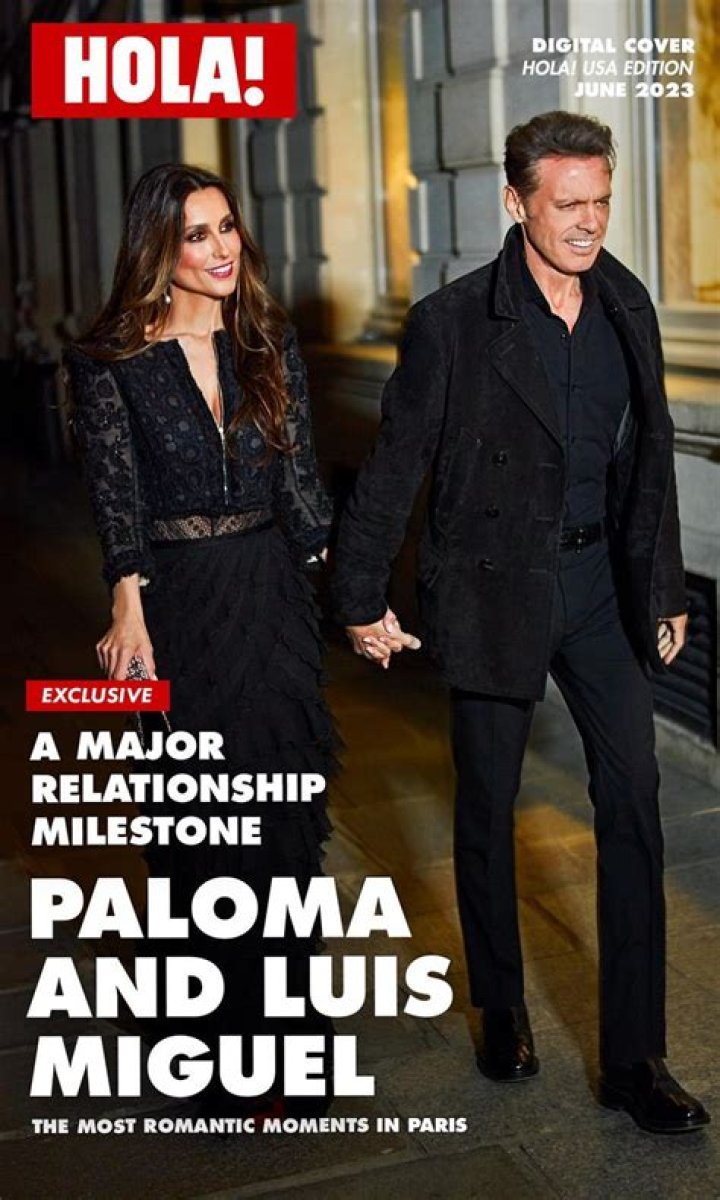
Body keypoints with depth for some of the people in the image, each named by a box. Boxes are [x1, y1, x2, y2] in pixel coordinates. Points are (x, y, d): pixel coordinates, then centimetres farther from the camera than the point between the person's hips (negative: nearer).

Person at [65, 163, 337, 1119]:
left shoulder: (270, 342, 5)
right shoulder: (112, 361, -5)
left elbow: (300, 472, 7)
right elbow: (117, 496, -11)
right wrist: (129, 608, -23)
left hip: (275, 591, 3)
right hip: (181, 600, -3)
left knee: (285, 805, 8)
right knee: (205, 814, 5)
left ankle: (282, 1012, 26)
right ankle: (223, 1050, 22)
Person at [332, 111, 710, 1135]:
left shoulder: (628, 308, 4)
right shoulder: (453, 323, -11)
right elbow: (394, 468, -6)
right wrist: (363, 602, -3)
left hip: (600, 580, 4)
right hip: (494, 588, -4)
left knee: (633, 802, 0)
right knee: (487, 808, 9)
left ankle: (634, 1057, 10)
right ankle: (502, 1011, 32)